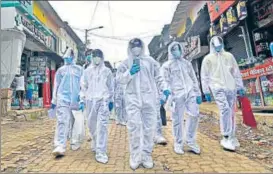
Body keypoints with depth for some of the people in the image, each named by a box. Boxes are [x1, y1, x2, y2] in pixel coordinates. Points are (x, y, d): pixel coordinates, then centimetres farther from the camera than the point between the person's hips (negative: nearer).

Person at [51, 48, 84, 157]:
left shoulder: (79, 69, 10)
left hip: (76, 100, 0)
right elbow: (56, 85, 15)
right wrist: (53, 101, 12)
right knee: (62, 122, -10)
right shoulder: (60, 70, 14)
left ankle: (75, 142, 23)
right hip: (62, 99, 0)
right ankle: (60, 147, -13)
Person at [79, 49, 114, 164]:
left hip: (103, 100, -2)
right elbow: (83, 86, 11)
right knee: (92, 125, 12)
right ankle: (95, 144, 37)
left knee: (102, 125, -10)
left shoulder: (107, 71, 9)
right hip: (90, 101, 2)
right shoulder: (87, 71, 11)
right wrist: (82, 100, 4)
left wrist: (111, 101, 10)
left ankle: (101, 152, -8)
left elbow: (111, 87, 12)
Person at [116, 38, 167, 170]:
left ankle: (147, 155, 13)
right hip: (132, 98, 0)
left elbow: (158, 76, 16)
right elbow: (120, 78, 5)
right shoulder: (126, 63, 12)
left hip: (149, 97, 1)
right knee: (134, 127, -5)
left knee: (149, 127, 2)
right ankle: (135, 156, 7)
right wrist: (130, 72, -10)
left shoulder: (150, 61, 14)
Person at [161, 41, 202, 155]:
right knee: (178, 119, 0)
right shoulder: (167, 65, 8)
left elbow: (194, 79, 19)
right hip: (177, 94, -4)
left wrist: (198, 93, 12)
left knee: (194, 114, -4)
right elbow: (166, 82, 0)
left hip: (190, 93, 4)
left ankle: (190, 140, 13)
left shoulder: (187, 63, 20)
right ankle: (178, 143, 13)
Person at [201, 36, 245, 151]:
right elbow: (204, 76, 5)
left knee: (231, 112, 7)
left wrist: (240, 87, 11)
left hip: (230, 87, 4)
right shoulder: (208, 58, 7)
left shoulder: (229, 56, 15)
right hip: (217, 87, -4)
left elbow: (236, 72, 16)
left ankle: (231, 137, 19)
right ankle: (226, 138, -12)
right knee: (225, 109, -20)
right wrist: (206, 91, 0)